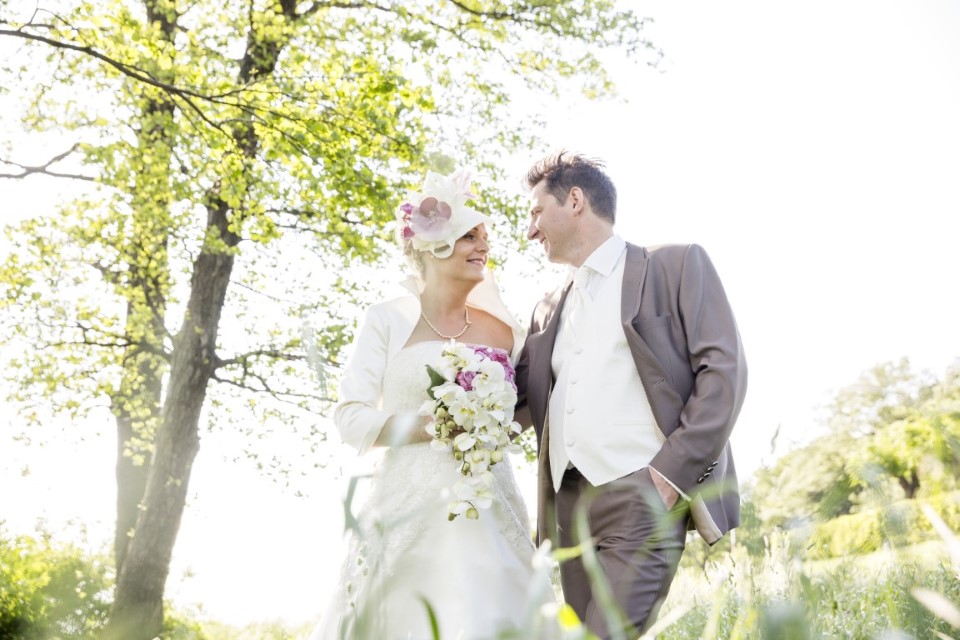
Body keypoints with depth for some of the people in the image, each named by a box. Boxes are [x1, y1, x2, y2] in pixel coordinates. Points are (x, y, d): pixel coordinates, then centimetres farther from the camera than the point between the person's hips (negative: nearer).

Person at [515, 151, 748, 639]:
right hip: (568, 503, 6)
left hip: (643, 495, -6)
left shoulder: (675, 264, 6)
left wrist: (672, 470, -13)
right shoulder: (548, 310, 23)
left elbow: (723, 370, -4)